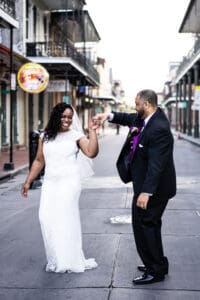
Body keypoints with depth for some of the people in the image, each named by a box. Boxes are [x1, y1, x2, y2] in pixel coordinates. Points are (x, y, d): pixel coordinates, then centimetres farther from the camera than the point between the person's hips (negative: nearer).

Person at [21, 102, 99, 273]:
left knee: (64, 215, -14)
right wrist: (28, 182, 17)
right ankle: (56, 259, 5)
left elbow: (91, 153, -12)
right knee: (46, 217, -6)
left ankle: (69, 260, -3)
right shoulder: (45, 137, 12)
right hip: (50, 182, 4)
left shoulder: (76, 135, 1)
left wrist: (92, 132, -16)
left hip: (70, 181, -4)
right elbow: (39, 161, 18)